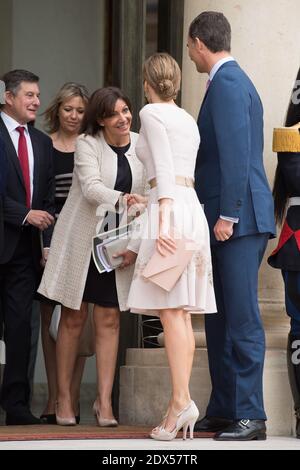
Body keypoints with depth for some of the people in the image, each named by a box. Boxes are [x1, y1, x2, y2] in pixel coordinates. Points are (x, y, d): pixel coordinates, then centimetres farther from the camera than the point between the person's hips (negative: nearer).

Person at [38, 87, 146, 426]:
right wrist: (122, 200, -42)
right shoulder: (87, 144, -11)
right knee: (73, 319, 4)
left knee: (109, 319, 0)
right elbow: (91, 187, -25)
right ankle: (63, 398, 13)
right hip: (80, 239, -2)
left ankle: (104, 401, 2)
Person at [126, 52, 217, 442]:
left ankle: (181, 399, -21)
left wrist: (162, 218, -20)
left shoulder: (151, 113, -1)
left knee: (170, 309, -13)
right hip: (193, 208, 8)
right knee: (181, 312, 5)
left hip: (170, 206, -8)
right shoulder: (188, 121, 21)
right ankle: (182, 406, 0)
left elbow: (164, 168, -12)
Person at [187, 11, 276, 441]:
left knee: (242, 320, -9)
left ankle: (250, 417, -9)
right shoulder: (232, 80, 19)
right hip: (227, 217, 10)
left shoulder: (226, 83, -12)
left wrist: (227, 214, -21)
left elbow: (235, 152, -20)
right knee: (220, 320, 12)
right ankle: (223, 412, 16)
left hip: (239, 218, -10)